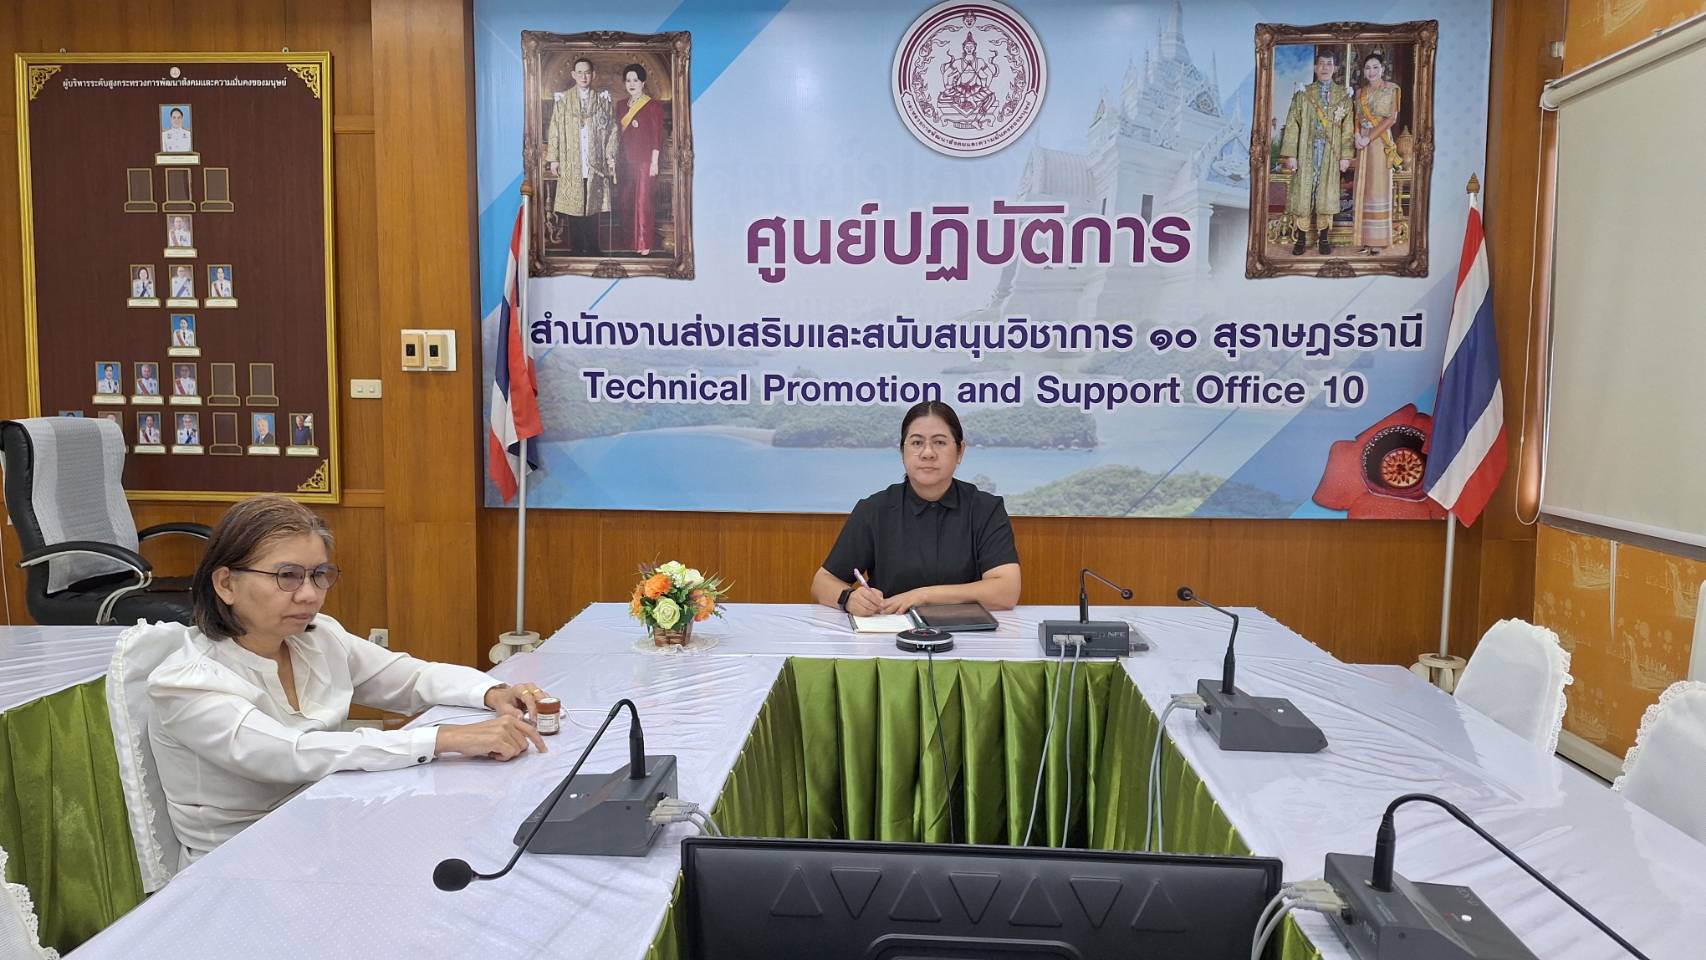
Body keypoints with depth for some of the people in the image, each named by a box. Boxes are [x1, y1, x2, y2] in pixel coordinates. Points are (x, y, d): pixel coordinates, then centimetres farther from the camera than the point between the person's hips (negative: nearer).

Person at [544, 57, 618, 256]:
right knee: (574, 205, 0)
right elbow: (554, 130, 4)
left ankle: (592, 250, 8)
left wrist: (610, 156, 0)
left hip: (595, 163, 1)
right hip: (571, 164, 0)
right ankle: (576, 249, 7)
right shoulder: (563, 99, 4)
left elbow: (611, 129, 7)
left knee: (593, 206, 1)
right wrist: (553, 158, -2)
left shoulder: (602, 99, 7)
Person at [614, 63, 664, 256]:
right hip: (624, 160, 6)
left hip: (644, 160, -6)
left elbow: (657, 137, -7)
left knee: (643, 201, -7)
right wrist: (615, 158, 11)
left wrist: (654, 162, -12)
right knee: (625, 200, 7)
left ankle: (644, 245, -3)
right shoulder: (621, 106, 14)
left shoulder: (653, 106, -4)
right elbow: (618, 133, 17)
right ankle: (628, 241, 16)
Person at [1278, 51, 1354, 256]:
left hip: (1331, 154, 1)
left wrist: (1345, 155, -2)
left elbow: (1347, 128, 5)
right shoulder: (1303, 94, 4)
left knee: (1326, 194, 3)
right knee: (1302, 193, -2)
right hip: (1306, 152, -1)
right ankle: (1301, 239, 5)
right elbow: (1292, 125, 0)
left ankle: (1323, 238, 11)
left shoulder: (1343, 95, 7)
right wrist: (1291, 155, -8)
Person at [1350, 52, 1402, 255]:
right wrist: (1357, 135, -8)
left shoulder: (1391, 89, 0)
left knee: (1378, 187, -6)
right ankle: (1366, 240, 7)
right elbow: (1357, 118, 13)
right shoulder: (1360, 92, 15)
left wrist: (1369, 137, -15)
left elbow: (1391, 119, -8)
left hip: (1380, 142, -5)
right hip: (1363, 143, 5)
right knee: (1363, 187, 4)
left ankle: (1378, 241, -3)